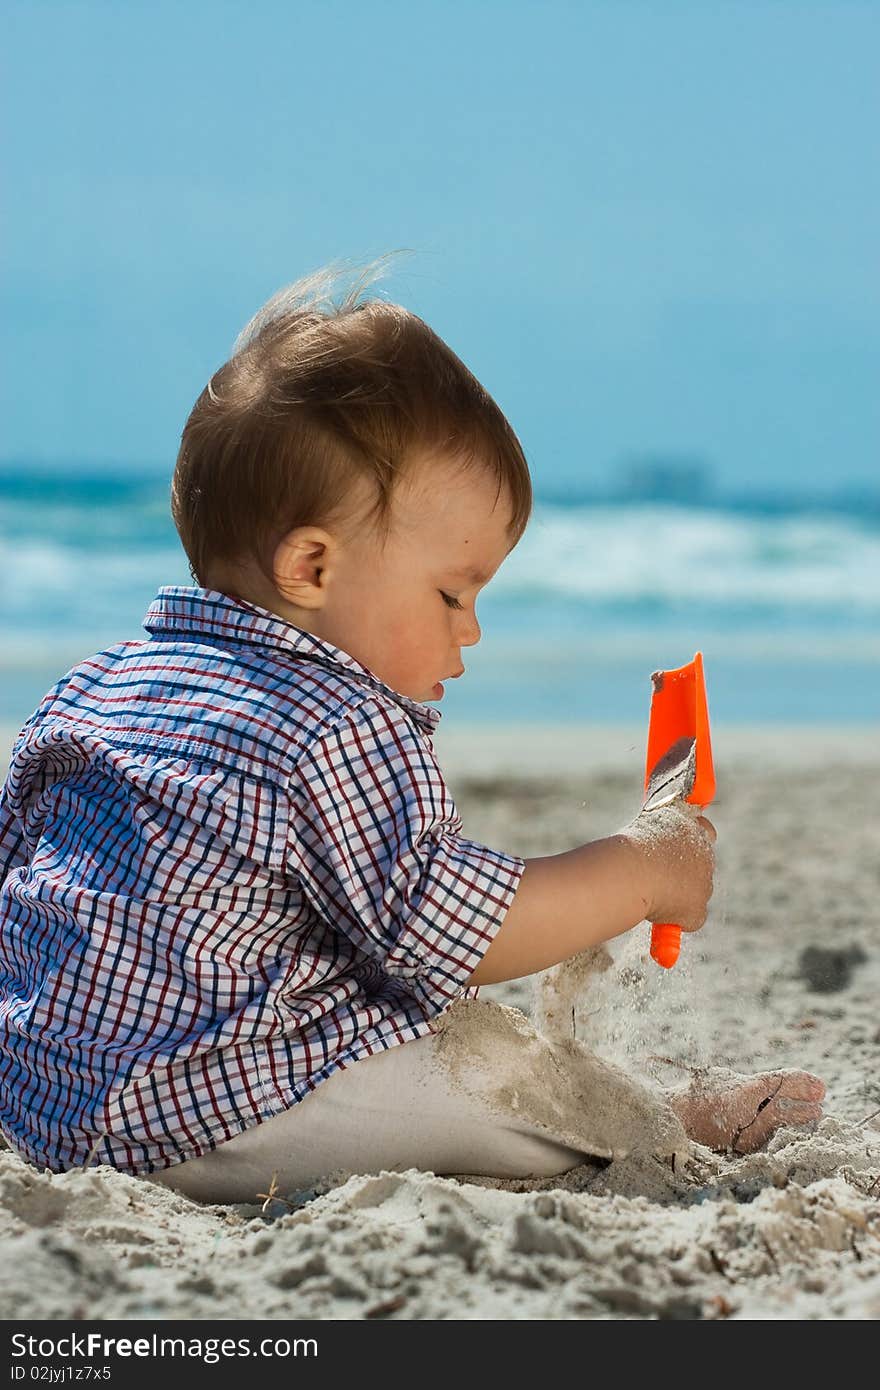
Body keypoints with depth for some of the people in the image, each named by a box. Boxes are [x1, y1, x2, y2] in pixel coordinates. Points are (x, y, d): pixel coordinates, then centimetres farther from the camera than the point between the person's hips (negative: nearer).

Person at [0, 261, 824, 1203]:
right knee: (474, 1055, -5)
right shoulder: (343, 736, -19)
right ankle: (670, 1127, 16)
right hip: (193, 1117, -10)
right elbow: (447, 933, -19)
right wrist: (640, 870, -8)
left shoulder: (93, 687, 10)